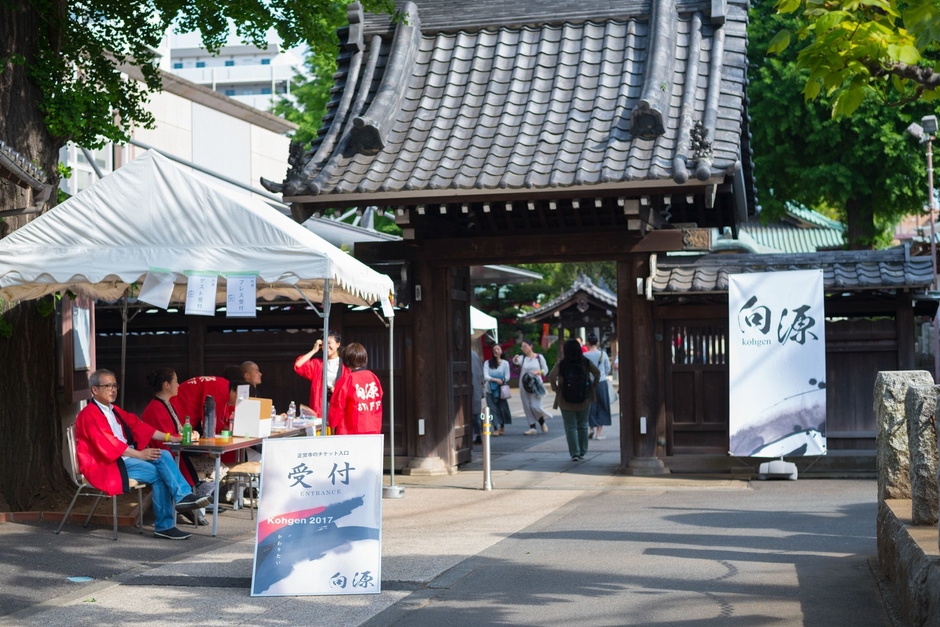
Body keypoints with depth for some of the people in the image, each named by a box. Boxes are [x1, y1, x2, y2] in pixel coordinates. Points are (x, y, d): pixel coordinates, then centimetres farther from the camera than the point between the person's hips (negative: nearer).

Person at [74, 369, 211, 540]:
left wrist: (172, 438, 11)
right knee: (157, 473, -21)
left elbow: (138, 426, 18)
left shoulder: (115, 411, 19)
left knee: (164, 456, -13)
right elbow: (108, 443, -21)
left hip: (125, 458, 8)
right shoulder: (89, 415, -10)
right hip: (105, 465, -8)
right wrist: (139, 454, -26)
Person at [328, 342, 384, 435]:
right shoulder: (373, 377, 4)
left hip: (350, 432, -5)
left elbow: (337, 406, -6)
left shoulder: (346, 380, -11)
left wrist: (333, 424, 10)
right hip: (373, 430, 5)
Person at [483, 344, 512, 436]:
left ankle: (502, 427, 19)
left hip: (501, 389, 0)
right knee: (493, 409, -6)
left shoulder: (505, 363, 4)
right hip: (490, 390, 0)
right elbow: (485, 376, -6)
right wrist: (496, 380, -20)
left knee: (502, 408, 3)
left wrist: (501, 381, -15)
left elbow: (507, 377, 2)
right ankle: (496, 429, -8)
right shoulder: (488, 363, 4)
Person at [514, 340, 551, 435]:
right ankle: (532, 427, 8)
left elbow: (545, 370, 5)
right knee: (527, 407, 1)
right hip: (524, 385, 3)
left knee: (535, 406, -12)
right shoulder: (522, 357, 4)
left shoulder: (539, 357, 2)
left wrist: (538, 372, -14)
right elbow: (517, 362, -19)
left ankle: (542, 422, 15)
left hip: (535, 384, -3)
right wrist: (516, 359, -42)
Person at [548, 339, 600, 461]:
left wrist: (555, 388, -4)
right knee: (582, 426, 16)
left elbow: (551, 377, -19)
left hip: (566, 401, -2)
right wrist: (593, 386, 1)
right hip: (584, 400, 2)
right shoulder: (586, 362, -3)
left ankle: (574, 453, -2)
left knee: (570, 427, 5)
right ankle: (582, 452, 21)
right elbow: (597, 373, -11)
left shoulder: (561, 364, -7)